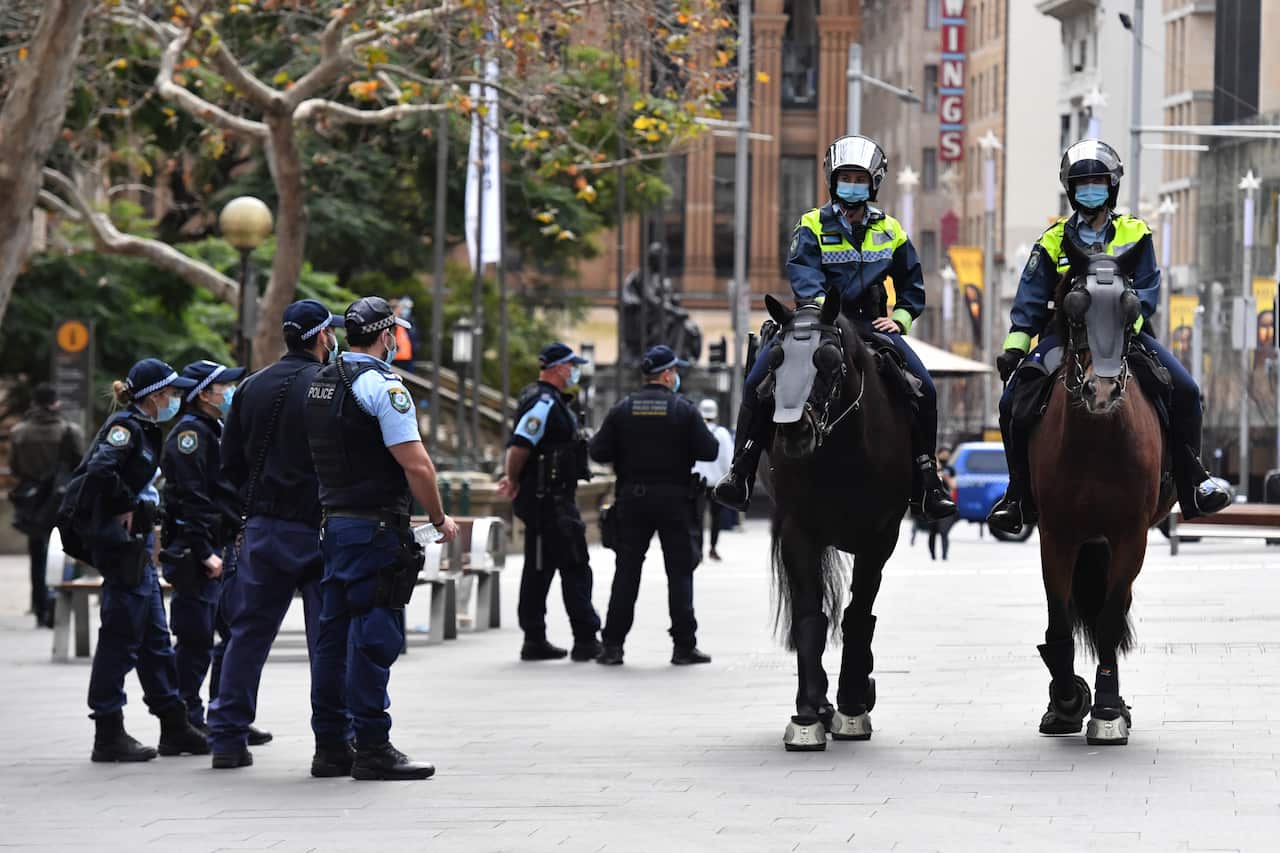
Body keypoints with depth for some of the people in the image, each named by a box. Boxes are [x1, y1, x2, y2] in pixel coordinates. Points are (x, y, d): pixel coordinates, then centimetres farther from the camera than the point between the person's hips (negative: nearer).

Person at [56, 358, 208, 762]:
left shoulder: (144, 429, 16)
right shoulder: (126, 427, -13)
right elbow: (100, 470, -28)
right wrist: (125, 508, -18)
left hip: (136, 547, 10)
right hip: (120, 543, -10)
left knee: (155, 638, 13)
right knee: (120, 637, -6)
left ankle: (175, 728, 19)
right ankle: (108, 735, -3)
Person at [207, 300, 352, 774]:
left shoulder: (252, 387, 8)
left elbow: (230, 462, 13)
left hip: (261, 526, 6)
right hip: (315, 529, -6)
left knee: (248, 631, 12)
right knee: (329, 638, -1)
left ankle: (228, 739, 13)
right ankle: (331, 744, -3)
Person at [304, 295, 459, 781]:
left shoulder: (320, 383, 13)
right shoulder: (382, 386, -13)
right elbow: (416, 465, -16)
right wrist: (440, 520, -4)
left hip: (334, 523, 9)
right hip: (376, 528, -9)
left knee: (340, 632, 13)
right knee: (376, 636, -7)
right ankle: (372, 749, -7)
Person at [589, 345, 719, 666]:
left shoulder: (623, 410, 2)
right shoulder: (683, 410, -6)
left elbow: (598, 451, -1)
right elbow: (708, 451, -9)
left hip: (632, 499, 2)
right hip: (673, 499, -2)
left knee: (626, 571, 5)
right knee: (680, 571, 4)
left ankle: (613, 645, 2)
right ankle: (684, 645, 2)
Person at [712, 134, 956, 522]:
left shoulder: (890, 232, 13)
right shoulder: (813, 226, 5)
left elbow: (912, 286, 20)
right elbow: (803, 272, -13)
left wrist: (899, 318, 1)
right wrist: (819, 306, -31)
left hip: (869, 325, 2)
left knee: (923, 389, -16)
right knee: (759, 380, -23)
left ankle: (925, 483, -7)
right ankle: (741, 473, -18)